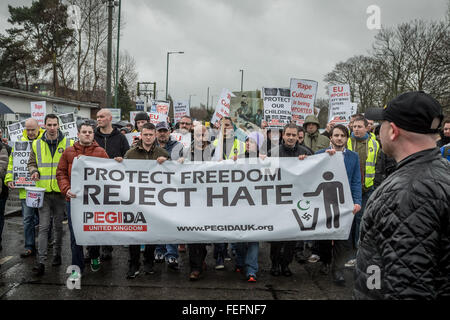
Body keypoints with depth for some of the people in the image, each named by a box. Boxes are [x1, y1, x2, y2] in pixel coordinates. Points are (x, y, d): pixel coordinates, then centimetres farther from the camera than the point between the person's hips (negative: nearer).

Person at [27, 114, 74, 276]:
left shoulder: (68, 143, -1)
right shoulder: (37, 144, 5)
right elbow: (32, 163, 16)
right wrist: (34, 172, -4)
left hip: (61, 191, -1)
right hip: (43, 191, 1)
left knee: (58, 225, 12)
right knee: (43, 226, -1)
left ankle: (57, 254, 28)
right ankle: (40, 261, 1)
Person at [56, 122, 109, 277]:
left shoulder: (101, 152, 3)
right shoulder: (69, 152, 6)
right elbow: (61, 173, 4)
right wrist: (66, 189, -11)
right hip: (74, 199, 0)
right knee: (75, 235, 2)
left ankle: (94, 257, 39)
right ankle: (77, 267, 13)